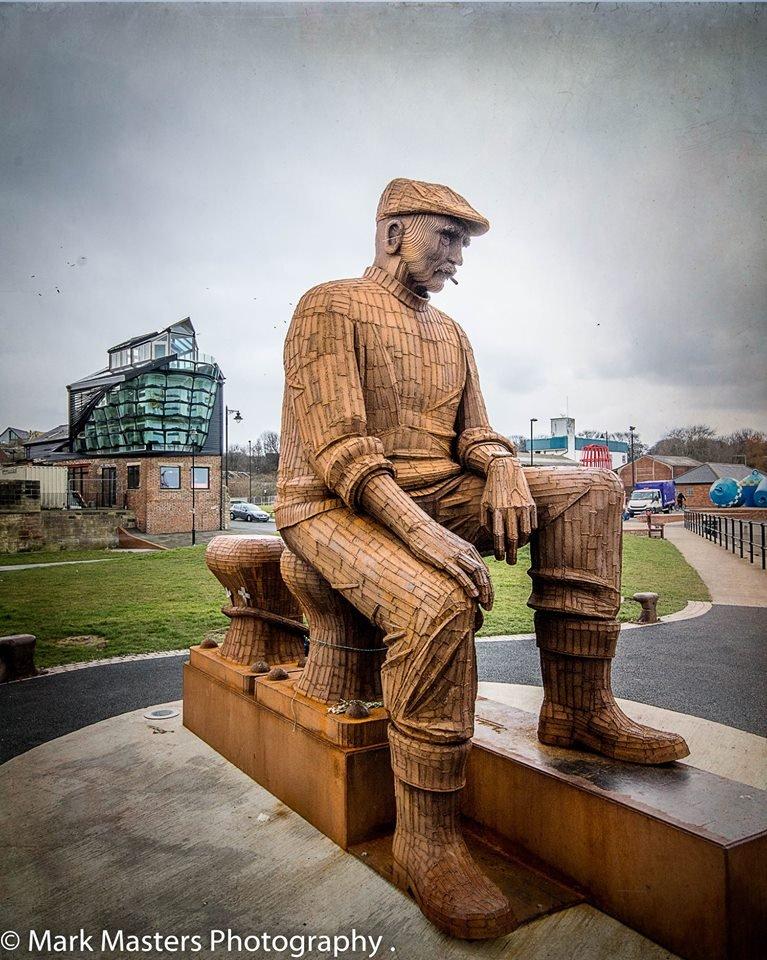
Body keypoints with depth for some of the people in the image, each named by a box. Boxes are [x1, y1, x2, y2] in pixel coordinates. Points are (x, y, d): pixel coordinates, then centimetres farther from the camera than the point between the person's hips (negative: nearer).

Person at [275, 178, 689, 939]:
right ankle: (425, 841, -17)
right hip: (332, 507, -7)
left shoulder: (450, 333, 18)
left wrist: (503, 469, -14)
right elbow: (335, 449, -19)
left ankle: (576, 708, -8)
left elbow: (473, 430, 12)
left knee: (587, 493, -8)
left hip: (435, 495, 7)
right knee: (438, 601, -36)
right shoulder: (329, 307, -6)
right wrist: (421, 532, -31)